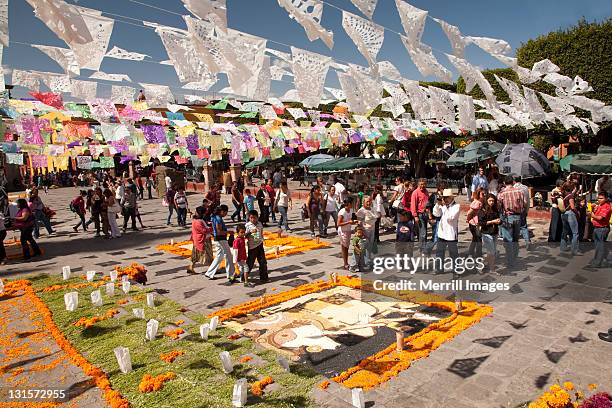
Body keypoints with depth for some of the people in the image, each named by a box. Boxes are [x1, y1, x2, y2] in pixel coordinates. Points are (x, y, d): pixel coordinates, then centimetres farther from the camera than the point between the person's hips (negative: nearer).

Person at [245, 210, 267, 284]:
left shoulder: (260, 224, 6)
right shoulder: (247, 225, -9)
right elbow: (245, 236, -13)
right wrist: (250, 232, -28)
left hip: (260, 245, 5)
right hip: (252, 247, -5)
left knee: (263, 262, 8)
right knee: (250, 263, 1)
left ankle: (263, 277, 19)